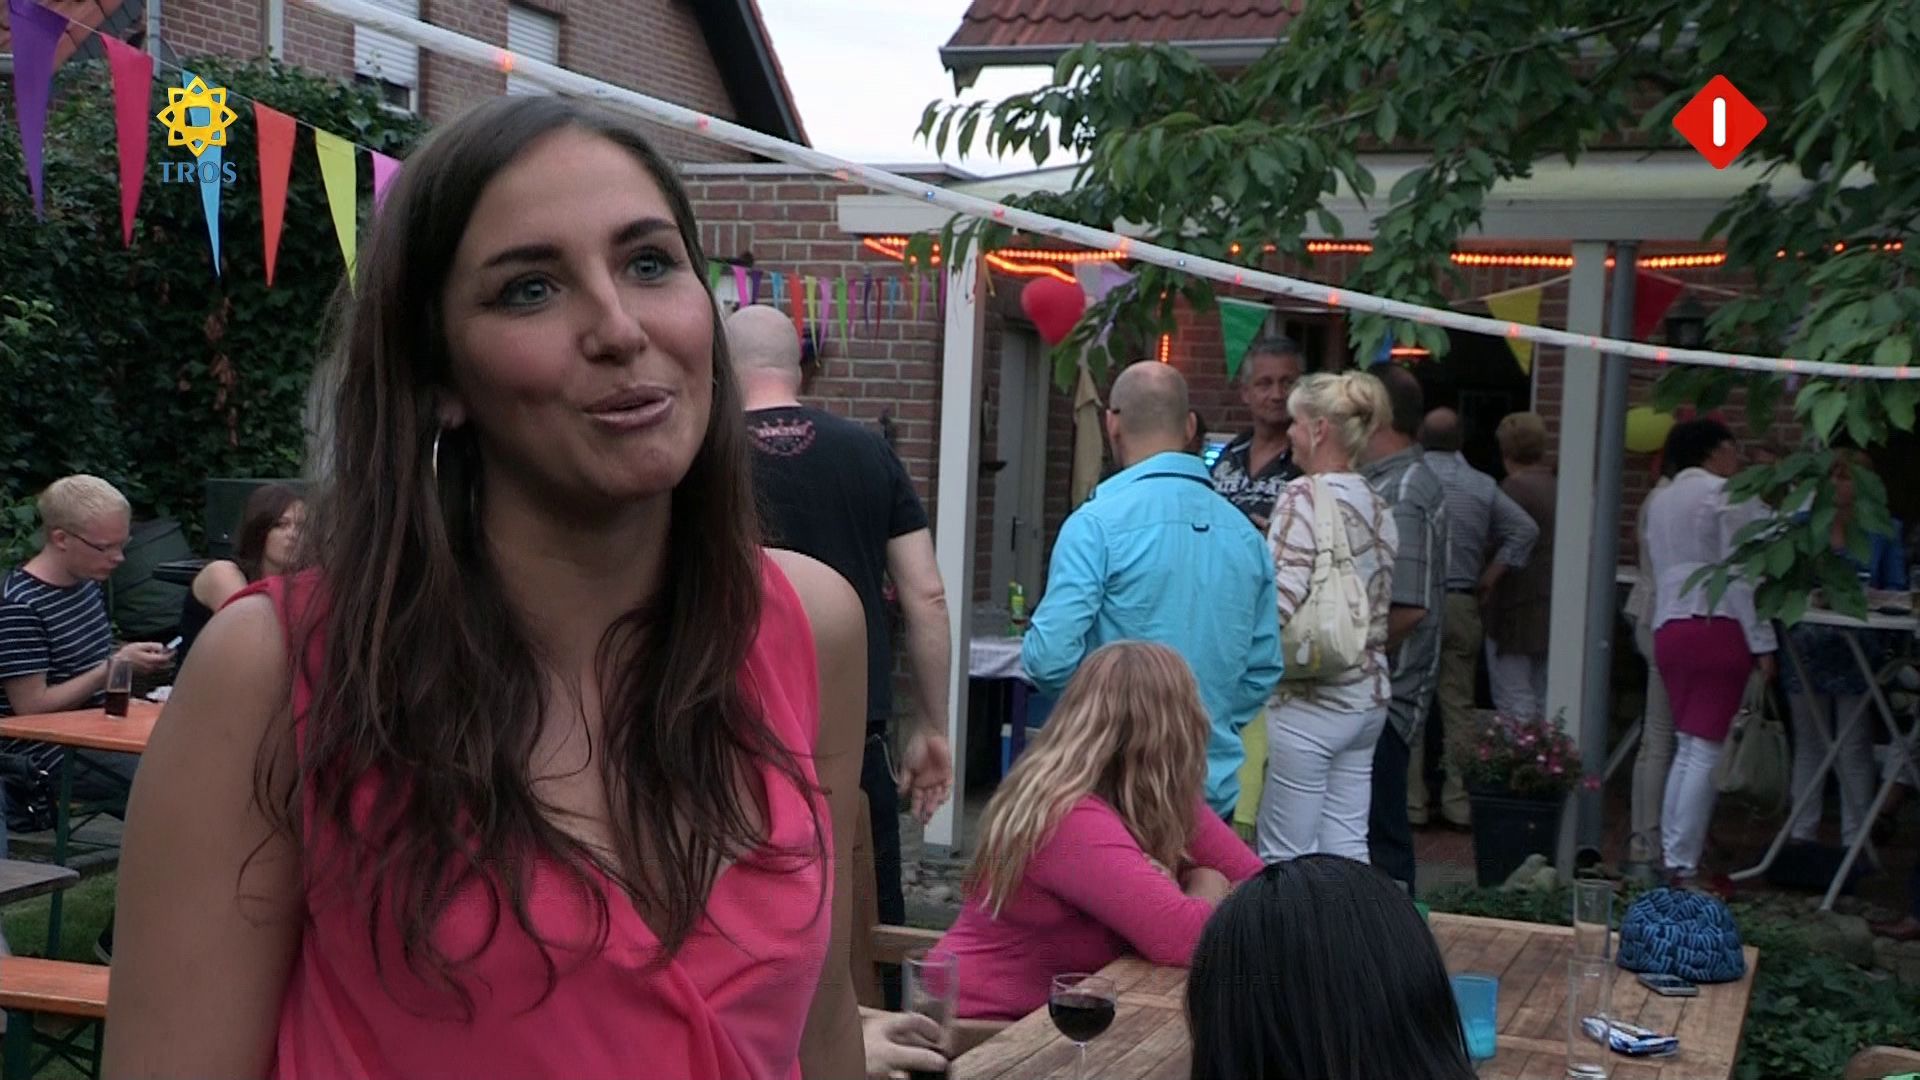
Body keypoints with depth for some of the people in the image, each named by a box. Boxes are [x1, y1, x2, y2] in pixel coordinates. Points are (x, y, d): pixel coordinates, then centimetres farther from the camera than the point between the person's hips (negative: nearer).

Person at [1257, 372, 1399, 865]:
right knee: (1347, 849, 11)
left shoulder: (1306, 495, -12)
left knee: (1285, 856, -1)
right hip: (1368, 696, 8)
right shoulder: (1377, 505, 12)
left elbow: (1280, 601, -23)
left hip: (1309, 699, -8)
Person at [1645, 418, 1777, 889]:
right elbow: (1740, 573, -11)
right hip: (1717, 625, -7)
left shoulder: (1661, 501, 18)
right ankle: (1683, 866, -7)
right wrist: (1762, 643, -10)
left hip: (1668, 626, 8)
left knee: (1687, 747, 14)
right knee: (1707, 750, -5)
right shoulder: (1727, 495, -6)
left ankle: (1670, 856, 14)